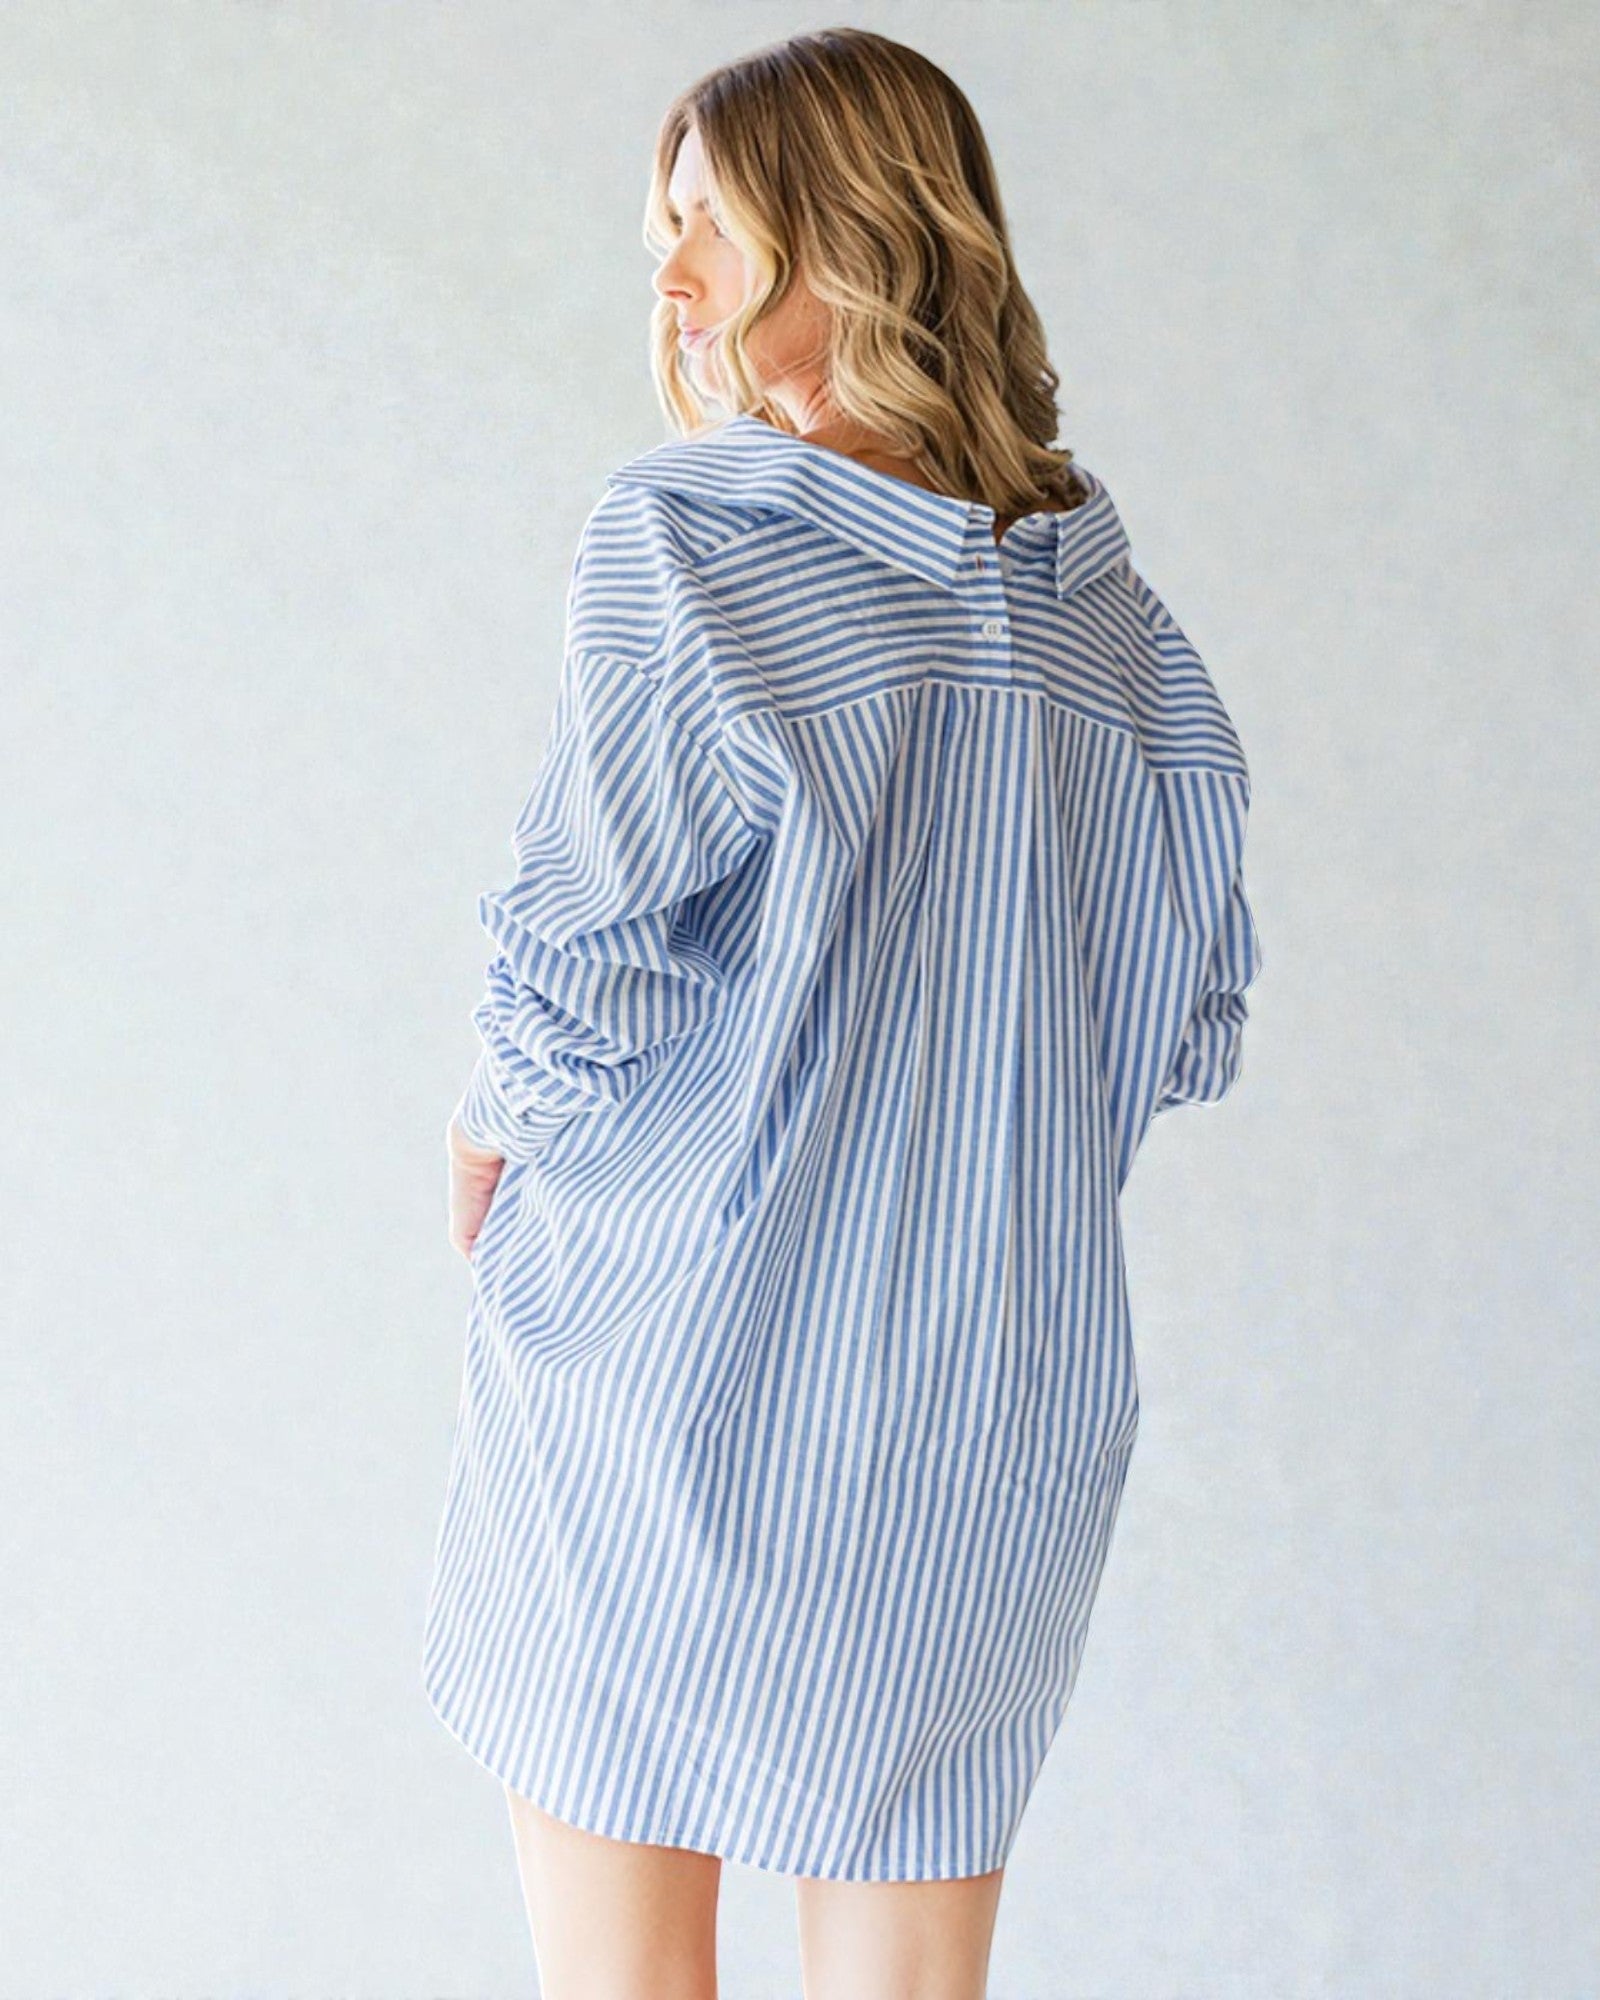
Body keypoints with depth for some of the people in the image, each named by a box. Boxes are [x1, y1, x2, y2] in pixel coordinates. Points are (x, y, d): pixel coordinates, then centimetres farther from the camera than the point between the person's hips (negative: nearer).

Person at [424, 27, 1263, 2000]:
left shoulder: (686, 537, -13)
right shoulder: (1110, 609, 4)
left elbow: (584, 962, -16)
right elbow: (1185, 1020, 8)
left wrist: (484, 1145, 3)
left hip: (671, 1350, -4)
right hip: (991, 1410, 5)